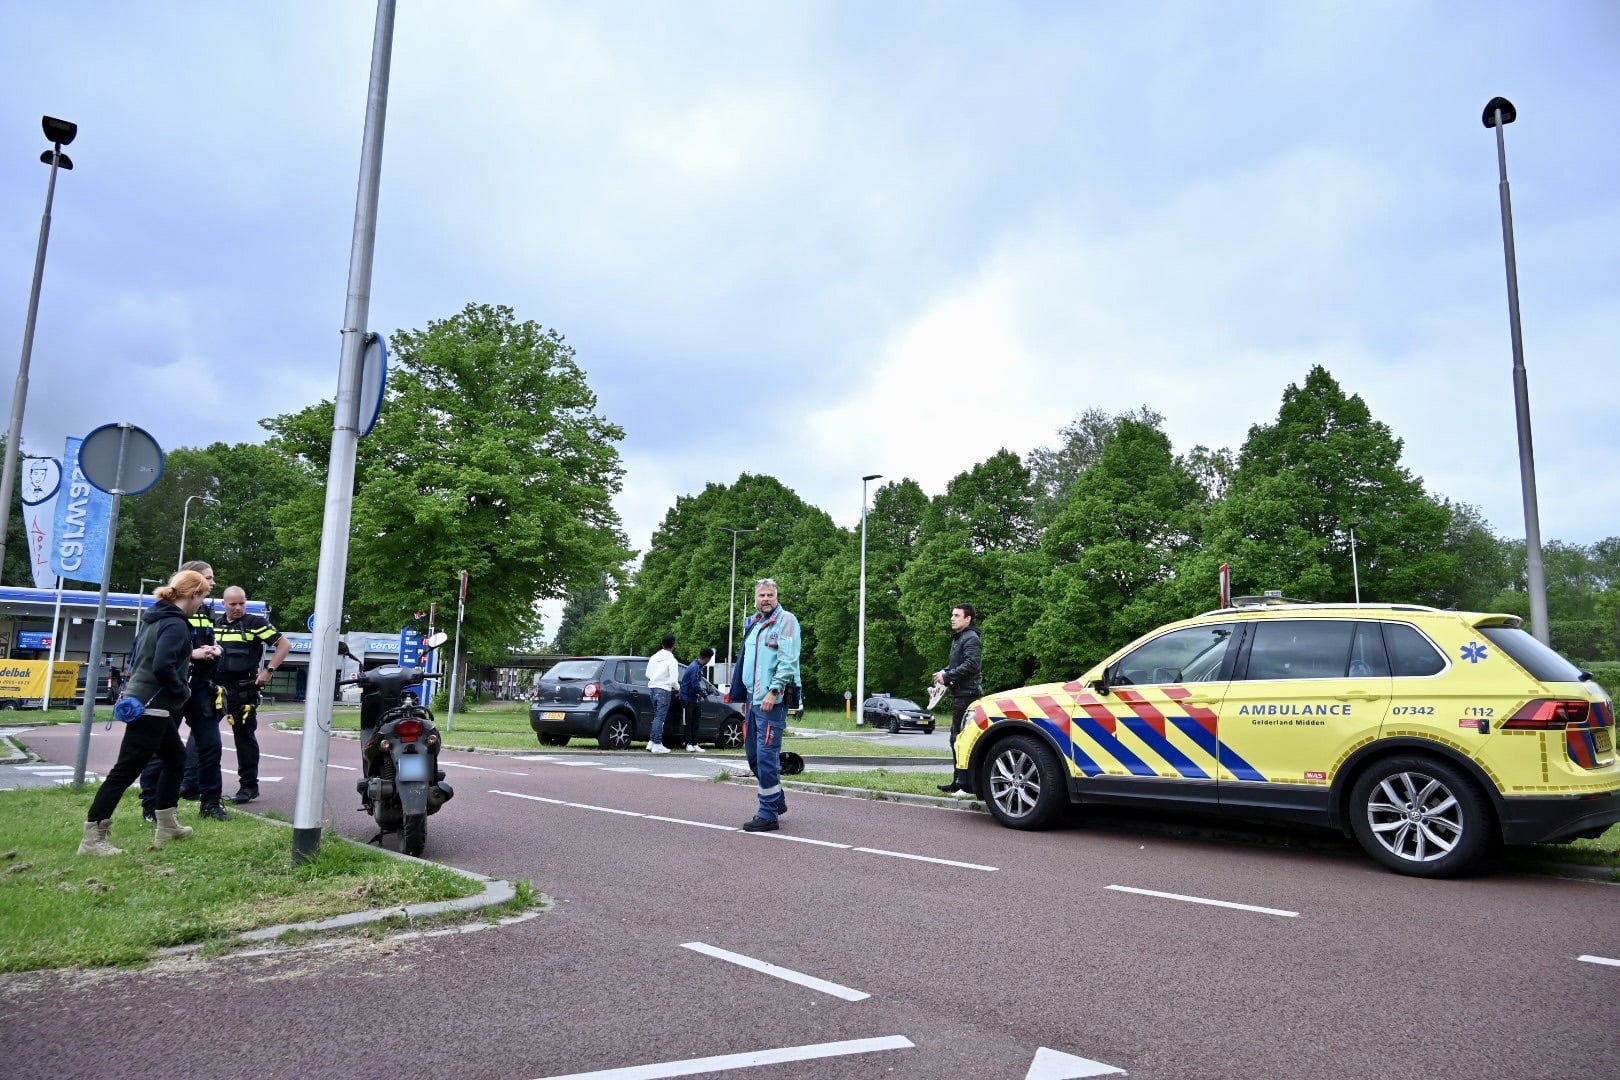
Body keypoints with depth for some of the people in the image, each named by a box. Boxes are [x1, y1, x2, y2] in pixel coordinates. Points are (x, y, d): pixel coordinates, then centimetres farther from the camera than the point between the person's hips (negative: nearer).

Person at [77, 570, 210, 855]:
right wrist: (183, 691, -13)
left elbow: (141, 658, 21)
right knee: (126, 770, -6)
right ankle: (92, 838, -1)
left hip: (143, 702, 10)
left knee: (176, 757, 19)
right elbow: (163, 666, -28)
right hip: (152, 707, -10)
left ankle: (166, 826, 27)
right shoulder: (176, 624, -17)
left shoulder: (156, 618, 13)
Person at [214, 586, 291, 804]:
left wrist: (268, 670, -12)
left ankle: (249, 785, 7)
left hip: (244, 688, -5)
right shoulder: (215, 625, 12)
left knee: (245, 736, 1)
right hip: (215, 686, 5)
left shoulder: (255, 623, -4)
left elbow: (285, 644, -6)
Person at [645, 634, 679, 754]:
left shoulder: (654, 657, 8)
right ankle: (657, 745, 0)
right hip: (664, 690, -7)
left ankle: (651, 742, 16)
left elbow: (647, 674, 13)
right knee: (660, 718, -3)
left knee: (656, 716, 17)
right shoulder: (672, 660, -12)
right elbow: (673, 680, -16)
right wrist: (677, 688, 3)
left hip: (653, 689, 7)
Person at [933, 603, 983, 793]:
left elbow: (971, 665, -21)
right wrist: (944, 672, 7)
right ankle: (959, 781, 21)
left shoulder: (971, 639, -10)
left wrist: (947, 676, -17)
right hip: (959, 694, 11)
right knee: (956, 739, 14)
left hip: (967, 694, -11)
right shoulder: (957, 638, 22)